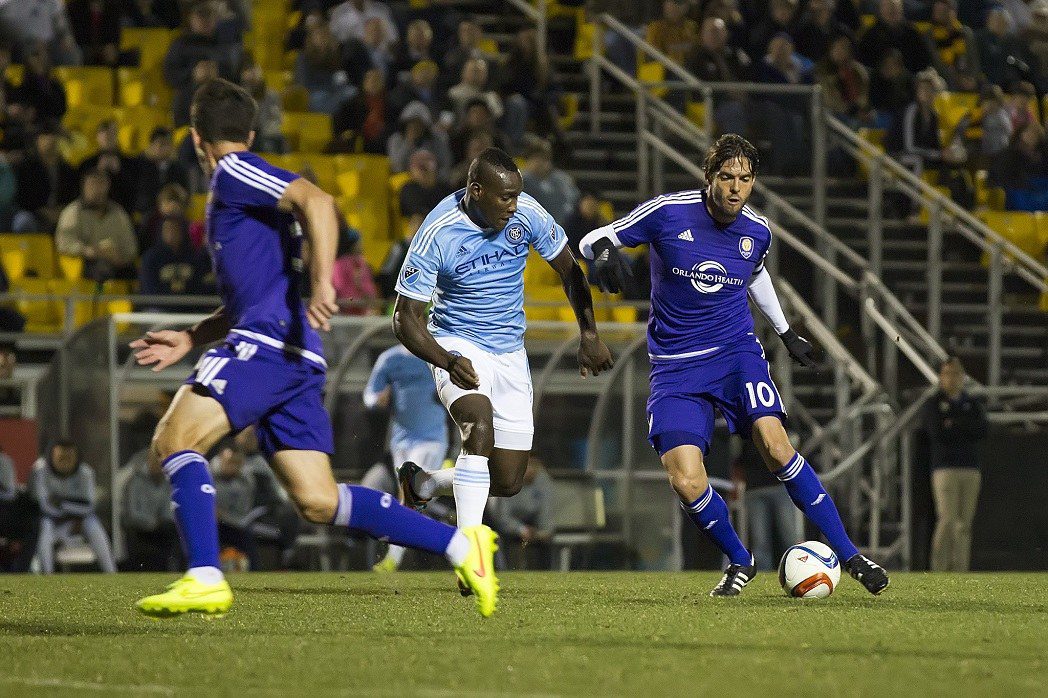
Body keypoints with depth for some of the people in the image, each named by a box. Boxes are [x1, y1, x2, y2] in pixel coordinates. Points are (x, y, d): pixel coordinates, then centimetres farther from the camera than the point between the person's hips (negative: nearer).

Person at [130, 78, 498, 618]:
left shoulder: (234, 172, 1)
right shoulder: (235, 191, 30)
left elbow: (317, 202, -16)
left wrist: (322, 285, -26)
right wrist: (188, 340, 29)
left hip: (269, 342, -9)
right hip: (293, 356, 9)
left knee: (173, 441, -16)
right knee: (318, 502, 2)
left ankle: (205, 579, -27)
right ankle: (460, 547, 0)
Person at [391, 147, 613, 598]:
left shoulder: (527, 214, -12)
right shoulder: (437, 234, -22)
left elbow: (569, 271, 5)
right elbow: (406, 318, -16)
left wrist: (589, 334, -1)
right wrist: (447, 361, -31)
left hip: (509, 352, 5)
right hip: (458, 345, -4)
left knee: (508, 482, 1)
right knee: (481, 425, -34)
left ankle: (423, 481, 28)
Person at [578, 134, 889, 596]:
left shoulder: (757, 233, 0)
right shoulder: (668, 212, -11)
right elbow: (589, 241, -5)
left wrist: (786, 332, 33)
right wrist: (605, 250, -29)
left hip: (736, 350, 2)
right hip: (676, 368, -2)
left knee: (775, 445, -22)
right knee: (686, 484, -17)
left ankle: (848, 556, -12)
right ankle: (739, 561, 11)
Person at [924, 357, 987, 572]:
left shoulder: (973, 404, 17)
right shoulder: (934, 404, 5)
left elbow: (983, 430, -1)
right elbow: (937, 433, -11)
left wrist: (954, 424, -7)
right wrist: (966, 429, -4)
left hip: (971, 468, 4)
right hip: (945, 467, -4)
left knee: (965, 523, 3)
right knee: (947, 520, -14)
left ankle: (960, 572, 4)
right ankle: (939, 570, -13)